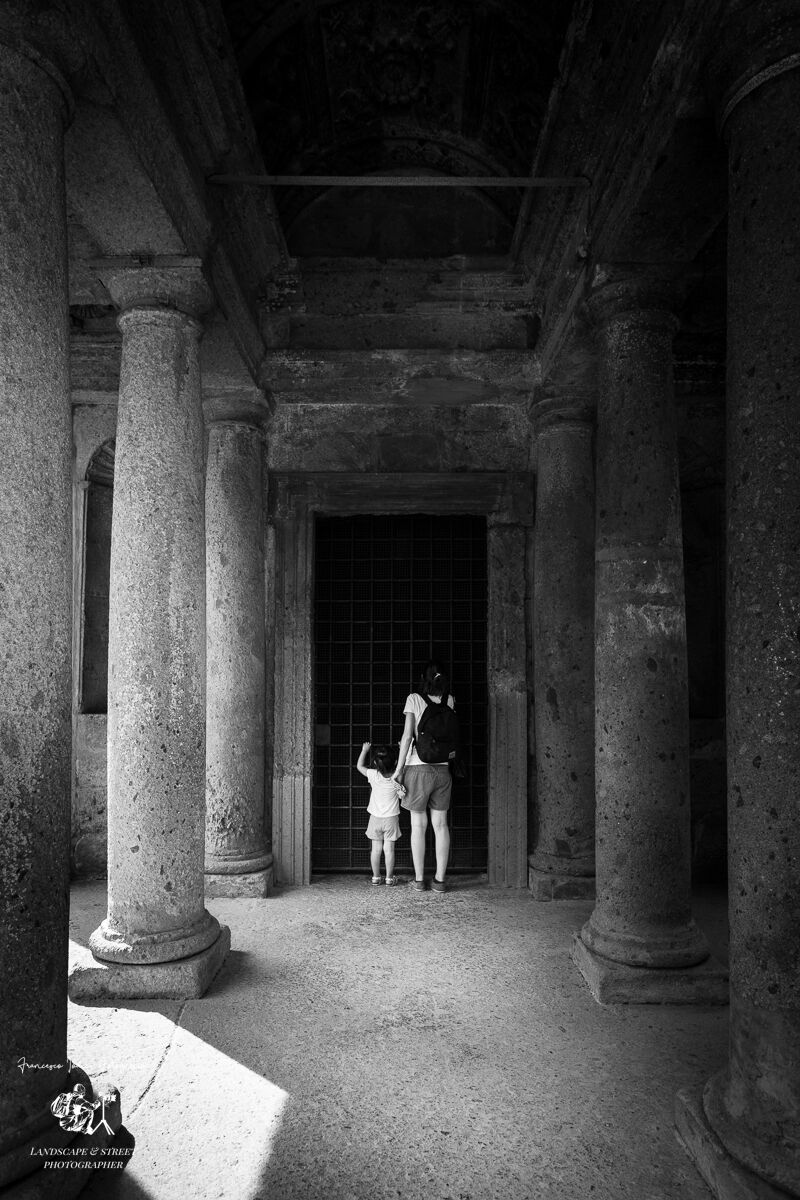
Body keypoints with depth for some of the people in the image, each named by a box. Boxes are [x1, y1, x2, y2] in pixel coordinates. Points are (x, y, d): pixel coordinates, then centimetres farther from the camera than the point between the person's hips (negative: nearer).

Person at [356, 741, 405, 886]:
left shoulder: (373, 775, -13)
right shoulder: (396, 778, -15)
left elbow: (359, 766, 3)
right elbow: (402, 794, 0)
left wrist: (365, 750, 11)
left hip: (375, 818, 1)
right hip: (391, 819, -1)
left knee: (376, 849, 8)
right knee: (389, 849, 4)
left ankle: (376, 877, 16)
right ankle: (389, 878, 10)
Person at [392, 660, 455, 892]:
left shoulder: (414, 699, -5)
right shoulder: (449, 701, 4)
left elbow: (407, 735, -9)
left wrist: (399, 768, -3)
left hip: (418, 768, -3)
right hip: (443, 768, 3)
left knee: (418, 825, 7)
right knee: (441, 824, 9)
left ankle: (419, 879, 13)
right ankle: (440, 879, 13)